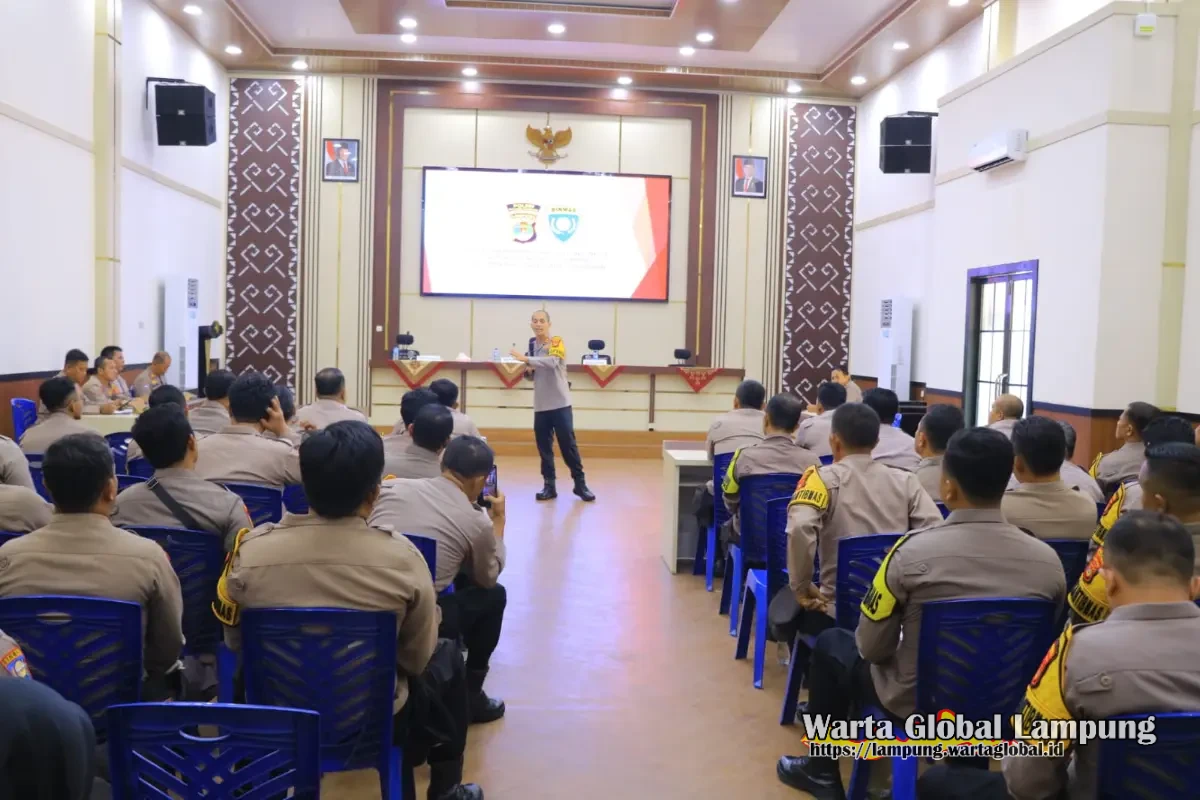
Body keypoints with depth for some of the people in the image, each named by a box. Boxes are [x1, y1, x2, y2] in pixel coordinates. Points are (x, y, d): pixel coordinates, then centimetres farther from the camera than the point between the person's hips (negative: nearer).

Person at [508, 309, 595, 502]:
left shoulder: (557, 342, -7)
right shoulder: (532, 344, 12)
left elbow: (552, 362, -29)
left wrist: (526, 358, -28)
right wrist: (527, 371, -1)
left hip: (560, 404, -5)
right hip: (540, 405, 5)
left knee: (568, 444, -2)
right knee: (544, 447, 6)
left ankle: (580, 484, 8)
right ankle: (549, 485, 14)